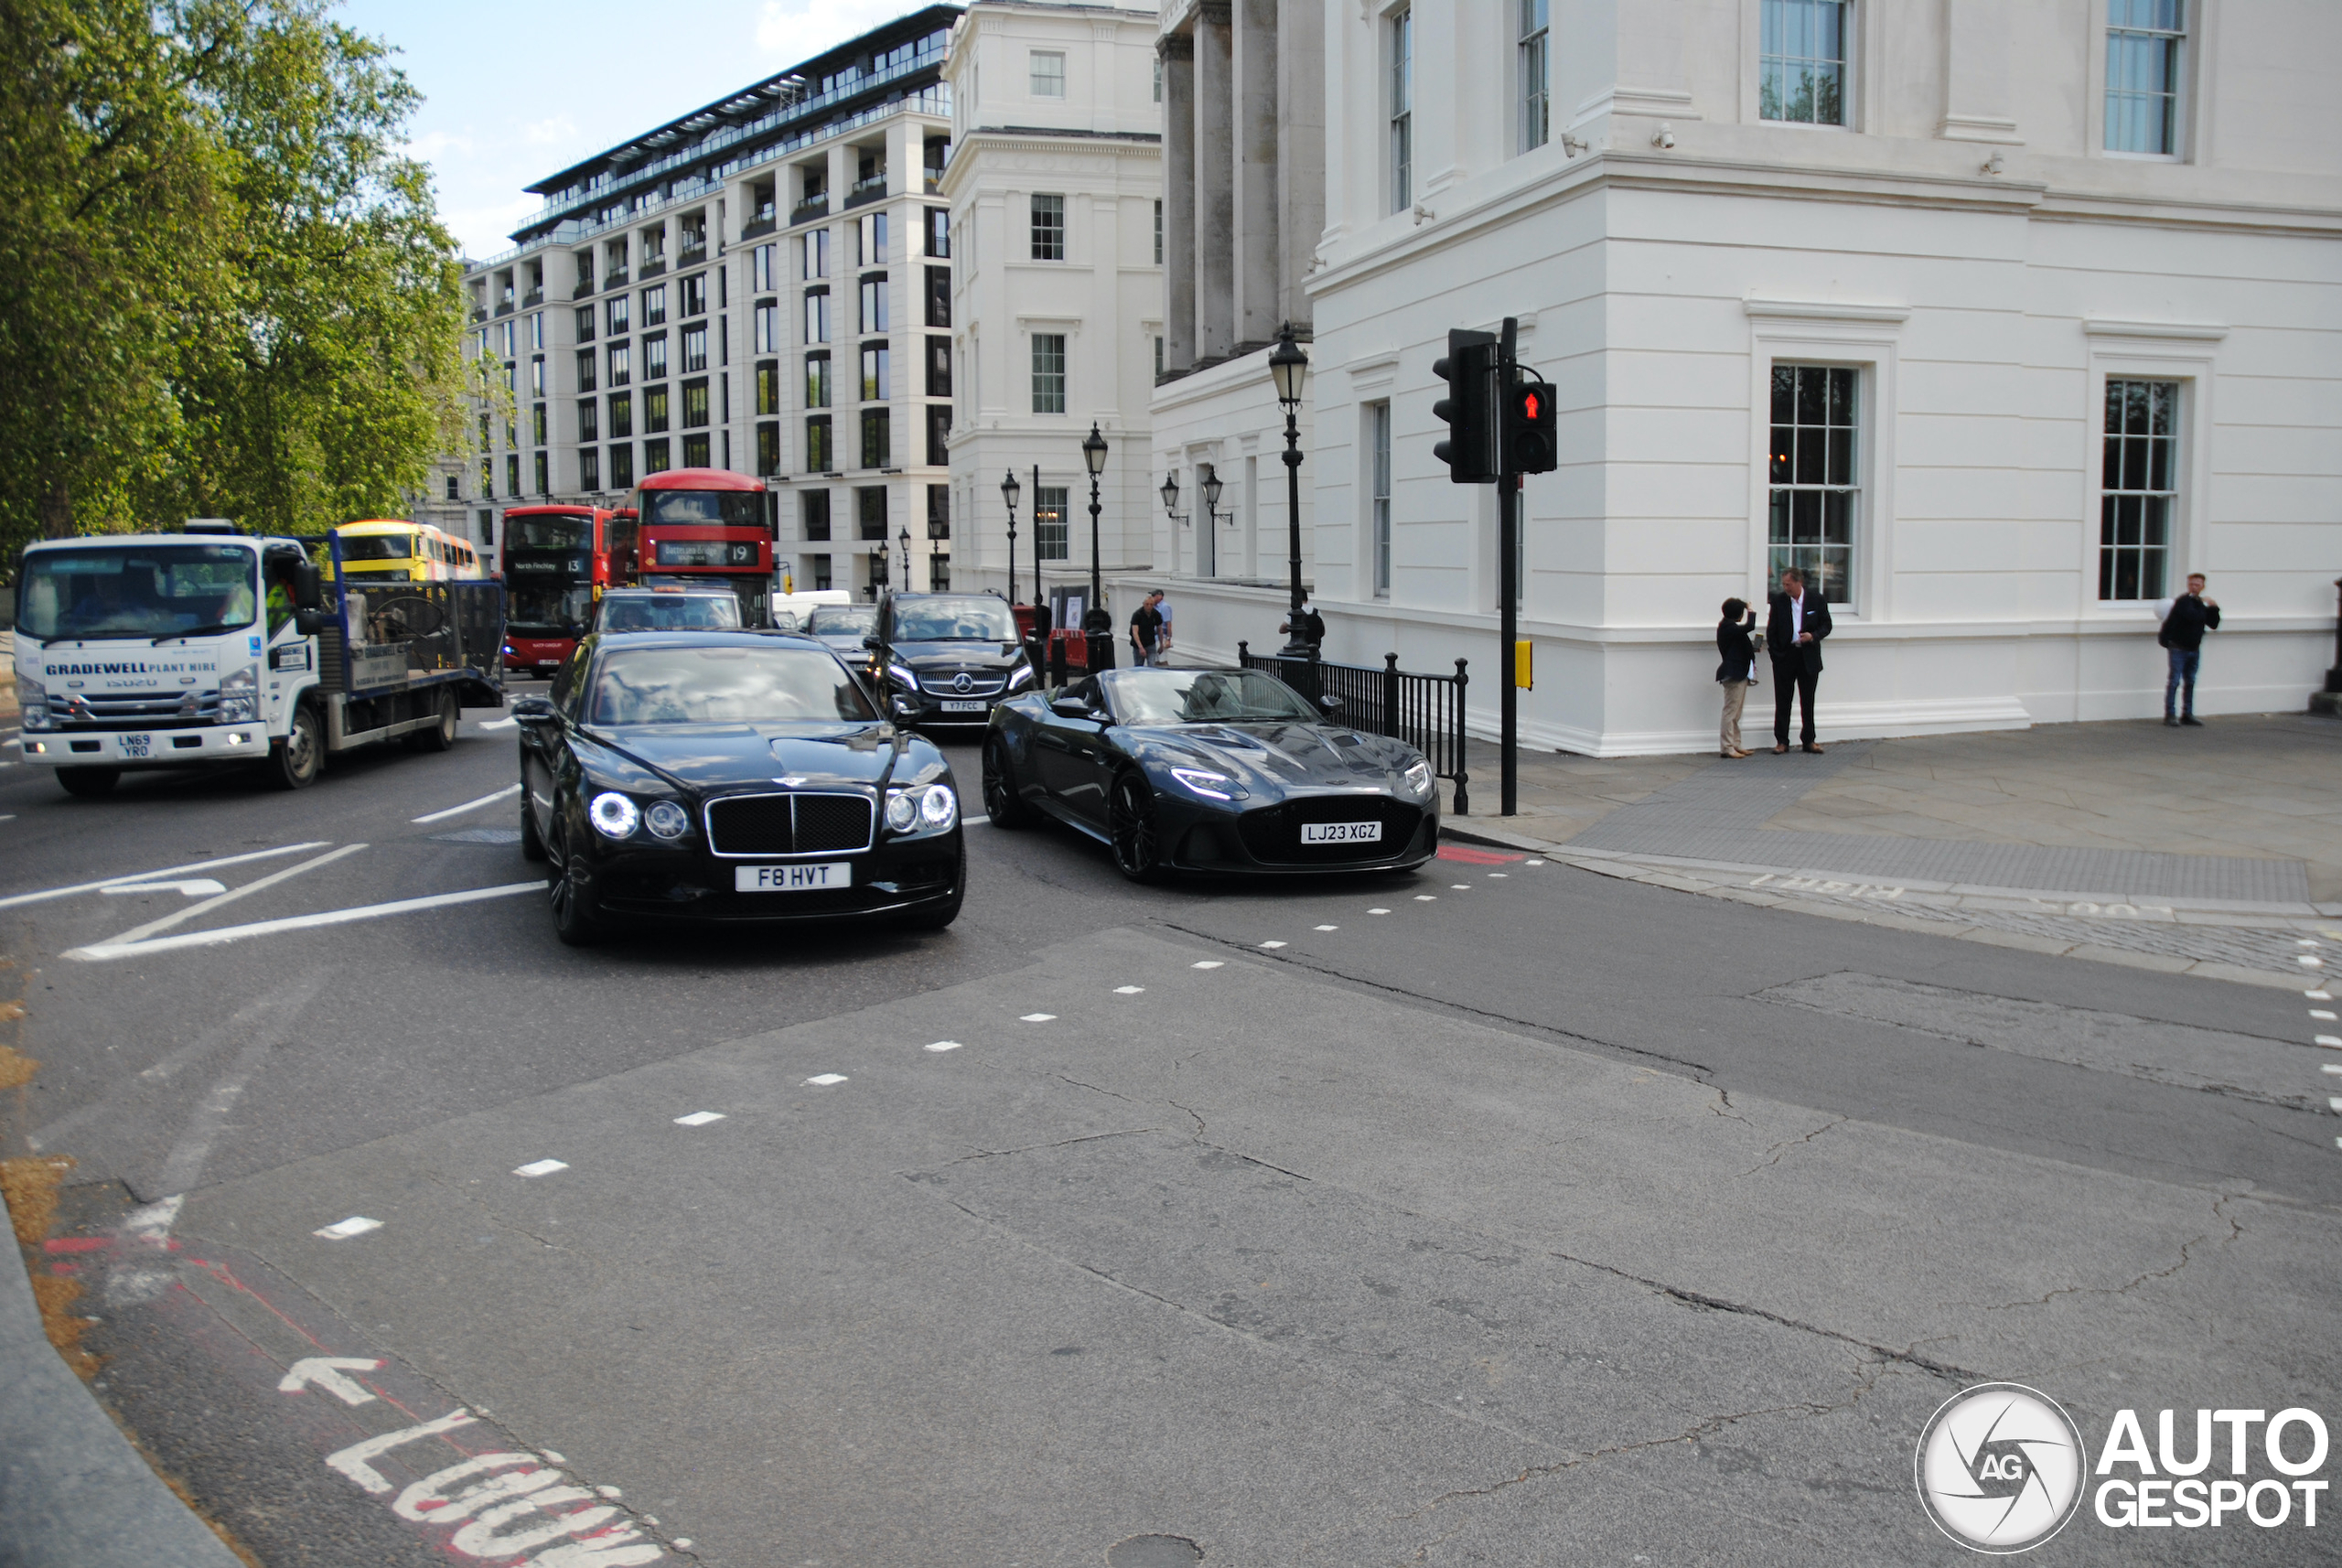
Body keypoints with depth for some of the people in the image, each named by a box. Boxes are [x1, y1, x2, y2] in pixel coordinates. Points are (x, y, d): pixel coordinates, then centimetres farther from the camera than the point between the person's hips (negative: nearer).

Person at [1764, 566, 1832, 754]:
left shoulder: (1816, 599, -1)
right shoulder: (1778, 600, 0)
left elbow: (1826, 625, 4)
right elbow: (1771, 630, 3)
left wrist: (1813, 636, -15)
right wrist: (1775, 653, -5)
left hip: (1808, 658, 0)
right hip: (1785, 656, 0)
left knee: (1808, 701, 8)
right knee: (1783, 701, 3)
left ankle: (1809, 740, 17)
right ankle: (1782, 741, 10)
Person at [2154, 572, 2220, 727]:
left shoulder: (2201, 605, 13)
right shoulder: (2183, 601, -11)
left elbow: (2213, 625, 15)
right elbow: (2192, 616, -28)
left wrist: (2214, 609, 0)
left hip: (2194, 649, 8)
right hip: (2178, 647, -7)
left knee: (2190, 682, 11)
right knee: (2174, 680, -8)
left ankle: (2187, 714, 17)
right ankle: (2170, 714, -6)